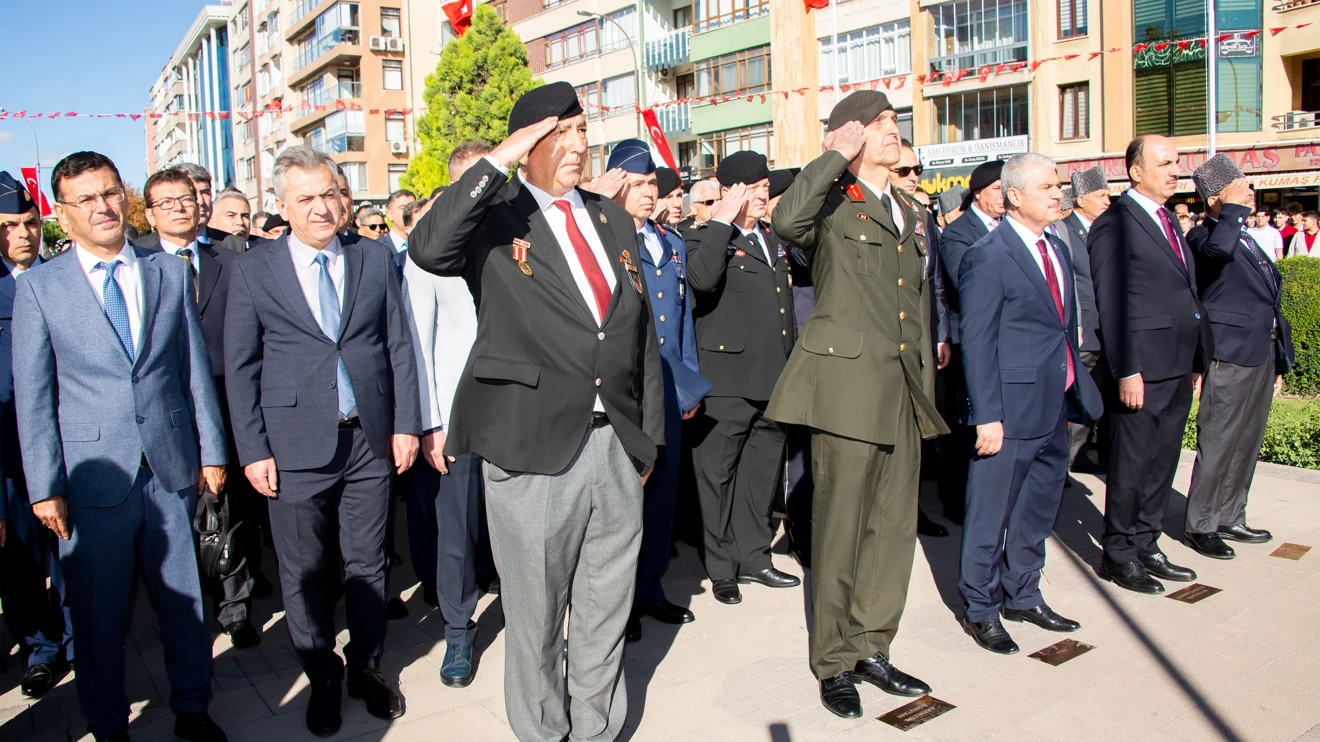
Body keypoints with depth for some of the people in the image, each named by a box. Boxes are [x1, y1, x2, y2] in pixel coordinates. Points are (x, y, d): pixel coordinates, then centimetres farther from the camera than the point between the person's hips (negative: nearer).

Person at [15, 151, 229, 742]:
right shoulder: (38, 288, 0)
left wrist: (212, 450, 6)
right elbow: (32, 397, -1)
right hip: (94, 477, -2)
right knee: (98, 615, 9)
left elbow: (196, 369, 8)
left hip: (172, 470, 2)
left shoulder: (171, 273, 7)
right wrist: (44, 487, -4)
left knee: (184, 600, 11)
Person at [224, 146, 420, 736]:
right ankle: (322, 679, 28)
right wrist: (253, 450, -4)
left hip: (369, 441, 2)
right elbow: (240, 369, 1)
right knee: (305, 574, 9)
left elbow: (399, 347, 7)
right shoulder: (252, 271, 1)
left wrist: (406, 424, 2)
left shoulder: (374, 259, 6)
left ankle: (366, 669, 30)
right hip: (295, 447, -1)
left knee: (367, 564, 12)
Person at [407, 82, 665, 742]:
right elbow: (427, 250, -26)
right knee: (535, 613, 10)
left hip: (617, 446, 5)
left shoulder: (613, 218, 13)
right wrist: (497, 163, -21)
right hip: (535, 450, -5)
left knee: (607, 610, 17)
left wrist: (651, 435, 15)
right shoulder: (496, 218, -3)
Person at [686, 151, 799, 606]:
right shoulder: (706, 238, -4)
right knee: (719, 474, 2)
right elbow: (702, 280, -28)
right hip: (728, 382, -7)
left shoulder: (772, 240, 19)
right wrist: (722, 221, -20)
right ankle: (722, 568, 15)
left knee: (763, 470, 15)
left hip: (774, 381, 7)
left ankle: (753, 556, 28)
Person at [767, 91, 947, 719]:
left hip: (903, 390, 8)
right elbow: (787, 218, -28)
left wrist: (926, 389, 20)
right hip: (848, 382, -7)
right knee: (841, 526, -1)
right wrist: (836, 154, -15)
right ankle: (835, 663, 15)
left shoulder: (909, 215, 21)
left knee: (895, 526, 12)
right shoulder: (833, 203, -2)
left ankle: (872, 647, 27)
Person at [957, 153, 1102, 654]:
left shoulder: (1057, 250, 13)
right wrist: (987, 416, -18)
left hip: (1055, 410, 8)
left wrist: (1075, 394, 15)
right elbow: (977, 343, -15)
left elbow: (1066, 328, 18)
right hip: (1011, 411, -8)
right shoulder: (988, 257, -13)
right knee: (990, 516, 4)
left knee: (1038, 511, 18)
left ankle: (1022, 596, 34)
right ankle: (980, 610, 18)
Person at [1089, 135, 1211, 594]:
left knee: (1161, 464, 15)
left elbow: (1187, 293, 18)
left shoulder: (1168, 220, 16)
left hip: (1178, 367, 8)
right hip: (1142, 369, -8)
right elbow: (1111, 304, -15)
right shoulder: (1115, 224, -11)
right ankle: (1118, 556, 15)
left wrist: (1197, 358, 14)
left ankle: (1145, 547, 27)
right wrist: (1126, 371, -19)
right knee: (1131, 465, 2)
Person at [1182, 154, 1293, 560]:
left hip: (1262, 353, 9)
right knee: (1218, 443, -4)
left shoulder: (1247, 239, 17)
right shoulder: (1204, 236, -12)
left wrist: (1277, 357, 21)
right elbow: (1219, 249, -39)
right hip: (1230, 354, -9)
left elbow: (1268, 295, 22)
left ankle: (1230, 518, 26)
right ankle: (1199, 525, 6)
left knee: (1247, 442, 15)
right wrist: (1235, 206, -24)